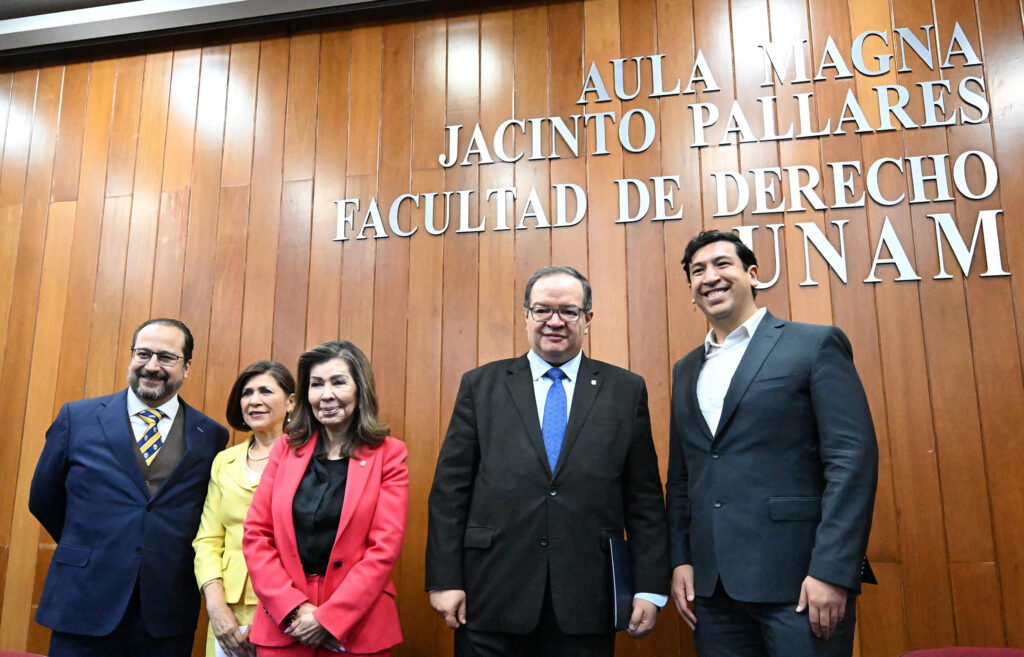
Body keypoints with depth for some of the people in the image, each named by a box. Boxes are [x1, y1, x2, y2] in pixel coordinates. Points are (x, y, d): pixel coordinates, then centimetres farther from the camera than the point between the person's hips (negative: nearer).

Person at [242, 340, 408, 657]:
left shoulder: (388, 454, -4)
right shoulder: (286, 449, 4)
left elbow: (385, 547, -9)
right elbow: (255, 535, 0)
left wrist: (328, 618, -13)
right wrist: (295, 608, -10)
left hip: (356, 631, -2)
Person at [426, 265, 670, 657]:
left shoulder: (626, 390, 5)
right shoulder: (480, 385, 5)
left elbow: (644, 497, 4)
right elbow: (449, 489, 2)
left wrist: (649, 588, 0)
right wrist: (445, 579, -3)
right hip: (491, 599, 0)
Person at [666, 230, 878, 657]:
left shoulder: (816, 345, -2)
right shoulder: (686, 370, 14)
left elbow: (853, 459, -10)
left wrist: (832, 571, -16)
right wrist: (680, 560, 8)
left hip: (797, 578, -5)